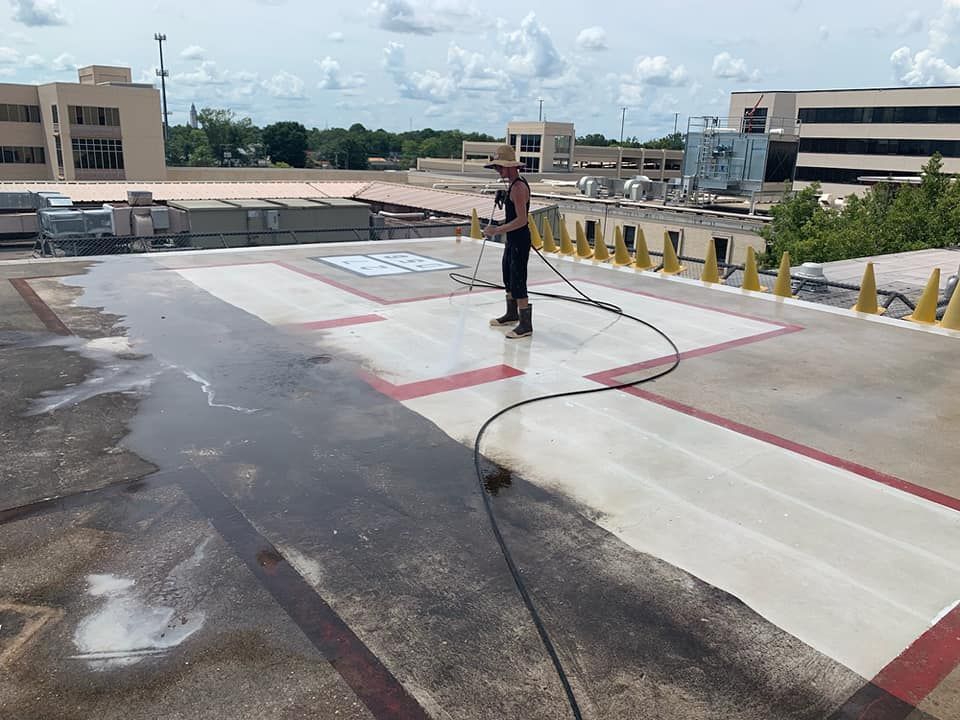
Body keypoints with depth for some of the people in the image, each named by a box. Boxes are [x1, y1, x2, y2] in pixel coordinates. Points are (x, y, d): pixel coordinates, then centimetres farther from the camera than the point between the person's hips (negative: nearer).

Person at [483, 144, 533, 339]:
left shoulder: (519, 187, -20)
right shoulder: (512, 185, 12)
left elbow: (521, 220, -27)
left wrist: (497, 230, -25)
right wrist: (502, 198, 14)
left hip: (520, 240, -11)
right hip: (512, 238, 11)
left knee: (518, 281, -8)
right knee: (508, 277, 21)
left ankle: (526, 325, -3)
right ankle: (512, 314, 36)